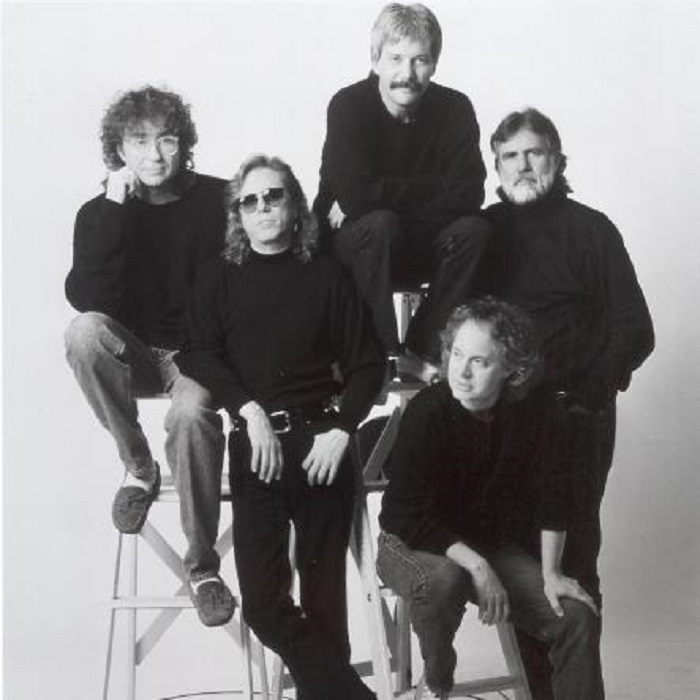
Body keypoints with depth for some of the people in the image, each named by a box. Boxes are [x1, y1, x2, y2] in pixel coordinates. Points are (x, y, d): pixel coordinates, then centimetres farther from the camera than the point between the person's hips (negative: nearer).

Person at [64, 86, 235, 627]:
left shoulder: (219, 202, -3)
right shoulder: (100, 214, -1)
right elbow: (90, 300, -18)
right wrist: (115, 207, -22)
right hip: (135, 357, 2)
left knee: (192, 411, -35)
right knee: (85, 332, -31)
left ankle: (203, 566, -20)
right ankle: (138, 467, -14)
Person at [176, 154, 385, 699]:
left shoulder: (326, 275, 10)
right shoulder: (219, 279, 12)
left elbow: (367, 363, 7)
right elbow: (198, 356, 0)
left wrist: (340, 430, -7)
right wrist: (251, 410, -13)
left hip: (321, 444, 0)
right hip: (255, 445, 0)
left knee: (323, 593, 0)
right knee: (263, 600, -10)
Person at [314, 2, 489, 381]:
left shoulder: (455, 108, -8)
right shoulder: (349, 105, -17)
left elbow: (468, 194, -19)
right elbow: (356, 195, -31)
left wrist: (382, 196, -24)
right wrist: (432, 187, -23)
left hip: (416, 249, 3)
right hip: (352, 248, -3)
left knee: (472, 229, -23)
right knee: (379, 224, -34)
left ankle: (422, 351, -14)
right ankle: (384, 354, -22)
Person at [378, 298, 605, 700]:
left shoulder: (532, 416, -10)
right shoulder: (428, 413, -22)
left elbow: (552, 498, 0)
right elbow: (412, 517, -23)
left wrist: (550, 574, -5)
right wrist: (476, 566, -29)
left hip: (492, 544, 4)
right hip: (412, 545, -4)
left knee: (578, 615, -13)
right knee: (445, 579, -38)